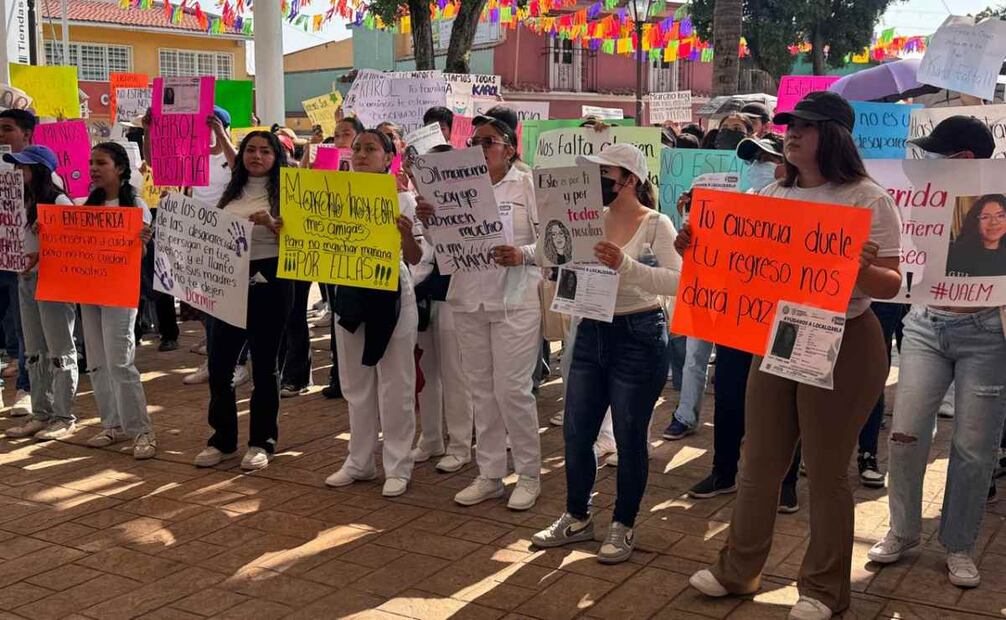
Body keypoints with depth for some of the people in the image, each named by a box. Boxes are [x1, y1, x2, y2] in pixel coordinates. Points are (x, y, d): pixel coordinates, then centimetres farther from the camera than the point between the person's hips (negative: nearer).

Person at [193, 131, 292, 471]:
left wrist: (273, 224, -24)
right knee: (219, 362, 6)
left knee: (264, 363, 3)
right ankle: (222, 438, 20)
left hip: (268, 282, -5)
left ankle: (262, 441, 15)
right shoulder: (233, 193, 13)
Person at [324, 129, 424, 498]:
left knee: (394, 386, 3)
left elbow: (414, 259, -7)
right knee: (356, 384, 14)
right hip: (349, 294, 5)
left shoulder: (402, 200, -5)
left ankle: (398, 467, 13)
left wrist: (407, 234, -28)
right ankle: (359, 461, 27)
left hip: (391, 296, -5)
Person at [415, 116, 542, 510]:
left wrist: (523, 254, -22)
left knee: (512, 388, -4)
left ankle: (528, 475, 13)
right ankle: (490, 475, 22)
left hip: (515, 302, -5)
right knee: (481, 389, 10)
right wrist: (427, 220, -9)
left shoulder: (528, 185, -1)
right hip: (469, 300, 5)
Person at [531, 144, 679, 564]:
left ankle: (623, 526, 23)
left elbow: (676, 281, -24)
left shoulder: (656, 225, -11)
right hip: (591, 333, 6)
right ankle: (577, 518, 30)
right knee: (576, 433, 11)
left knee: (629, 438, 6)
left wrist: (625, 265, -36)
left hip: (638, 337, -6)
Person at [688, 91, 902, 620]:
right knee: (760, 463, 13)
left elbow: (891, 286, -12)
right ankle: (738, 570, 28)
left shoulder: (867, 199, -10)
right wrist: (697, 247, -6)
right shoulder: (770, 196, 7)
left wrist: (863, 270, -34)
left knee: (826, 470, 4)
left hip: (843, 344, -6)